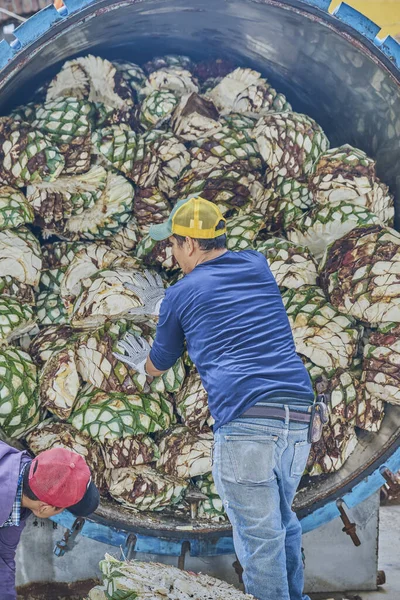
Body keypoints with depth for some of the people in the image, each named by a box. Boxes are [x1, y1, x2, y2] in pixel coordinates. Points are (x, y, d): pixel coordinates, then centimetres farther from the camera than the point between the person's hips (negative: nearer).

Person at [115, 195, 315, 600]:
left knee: (259, 537, 5)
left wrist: (141, 362, 45)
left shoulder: (179, 296, 5)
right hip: (299, 416, 6)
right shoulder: (257, 265, 16)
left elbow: (158, 366, 22)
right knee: (282, 518, 25)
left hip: (245, 421, -6)